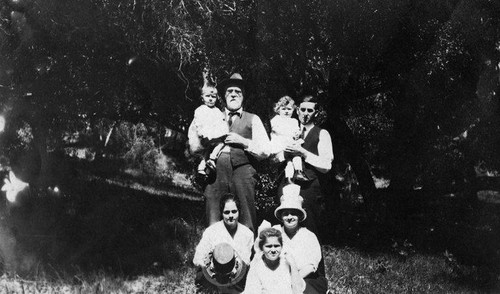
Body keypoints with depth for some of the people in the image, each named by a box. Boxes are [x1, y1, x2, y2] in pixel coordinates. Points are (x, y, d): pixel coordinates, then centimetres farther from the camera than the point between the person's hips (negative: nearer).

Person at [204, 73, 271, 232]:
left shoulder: (252, 119, 17)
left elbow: (265, 150, 8)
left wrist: (243, 141, -3)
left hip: (242, 171, -1)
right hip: (216, 171, 1)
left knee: (245, 226, -7)